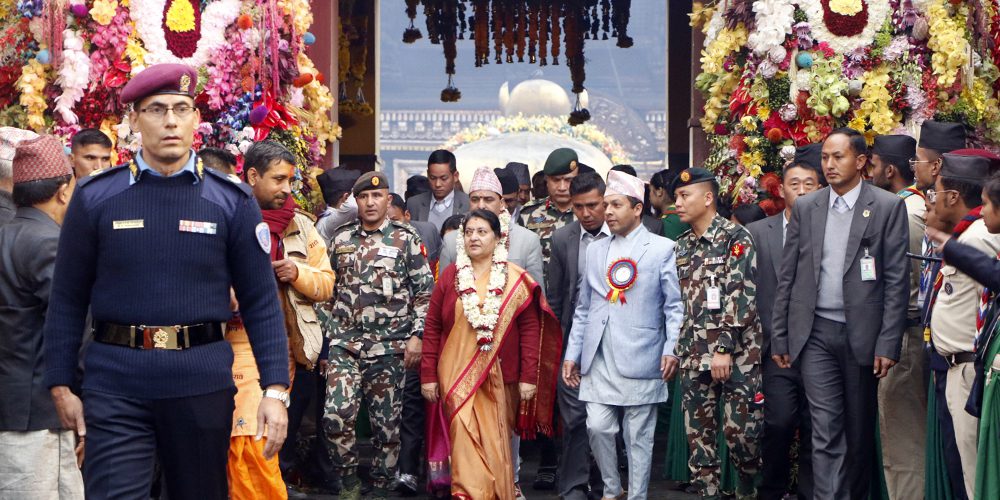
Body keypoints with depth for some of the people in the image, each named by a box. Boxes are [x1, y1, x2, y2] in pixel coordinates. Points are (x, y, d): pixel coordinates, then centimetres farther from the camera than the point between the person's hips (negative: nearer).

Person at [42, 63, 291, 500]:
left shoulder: (233, 202, 2)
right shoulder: (94, 198, 2)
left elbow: (260, 302, 1)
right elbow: (67, 300, 5)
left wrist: (275, 389, -6)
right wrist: (60, 385, 2)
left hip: (202, 381, 1)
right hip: (115, 383, -1)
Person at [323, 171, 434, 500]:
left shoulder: (406, 239, 2)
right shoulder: (341, 239, 11)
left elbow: (424, 291, 1)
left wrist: (416, 336, -6)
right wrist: (330, 332, 13)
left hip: (389, 345, -2)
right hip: (345, 343, 2)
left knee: (386, 423, 3)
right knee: (336, 416, -12)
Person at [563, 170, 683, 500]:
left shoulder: (661, 249, 2)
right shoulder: (595, 250, 15)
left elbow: (674, 306, -1)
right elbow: (583, 309, 17)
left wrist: (671, 349, -12)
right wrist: (572, 354, 11)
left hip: (640, 360, -3)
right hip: (599, 360, 4)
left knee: (639, 436, 2)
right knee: (598, 427, -1)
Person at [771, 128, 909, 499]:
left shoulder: (888, 207, -2)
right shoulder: (805, 208, 7)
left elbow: (897, 280, -5)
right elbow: (787, 277, 8)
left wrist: (888, 343, -10)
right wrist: (779, 337, 5)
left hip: (863, 334, -1)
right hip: (816, 333, 1)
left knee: (860, 430, 10)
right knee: (825, 431, -5)